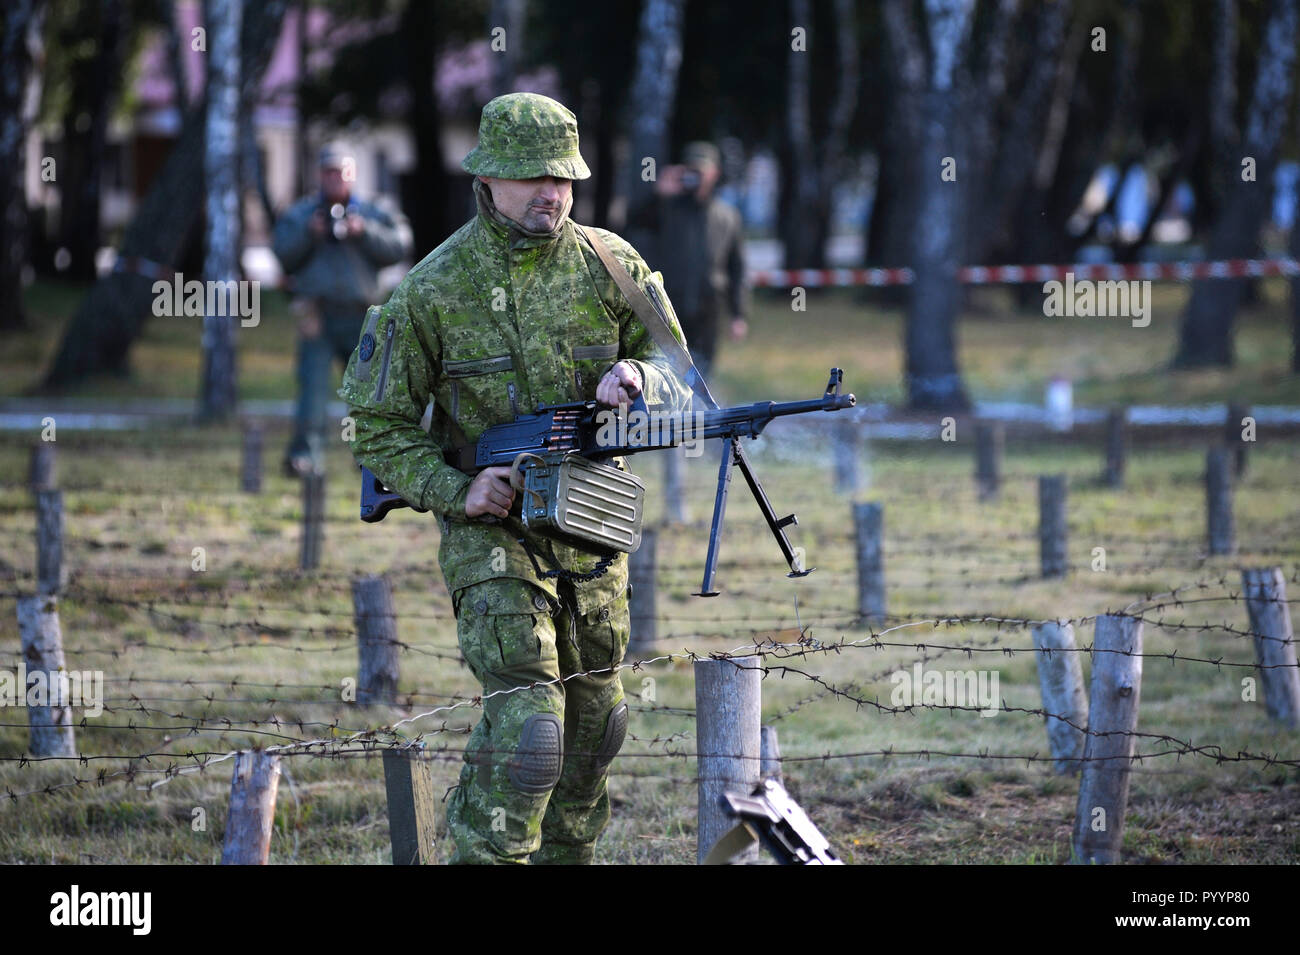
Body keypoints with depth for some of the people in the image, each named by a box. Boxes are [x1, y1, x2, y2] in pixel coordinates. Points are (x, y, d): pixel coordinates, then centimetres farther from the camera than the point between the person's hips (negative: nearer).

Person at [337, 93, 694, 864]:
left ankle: (568, 854, 34)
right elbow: (378, 423, -4)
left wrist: (637, 375, -18)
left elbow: (676, 371, 5)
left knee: (594, 721, 15)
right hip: (491, 530, -5)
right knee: (526, 725, -18)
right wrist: (454, 490, -18)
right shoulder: (434, 288, -10)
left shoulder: (608, 265, -2)